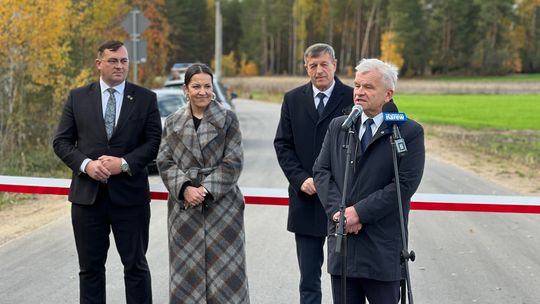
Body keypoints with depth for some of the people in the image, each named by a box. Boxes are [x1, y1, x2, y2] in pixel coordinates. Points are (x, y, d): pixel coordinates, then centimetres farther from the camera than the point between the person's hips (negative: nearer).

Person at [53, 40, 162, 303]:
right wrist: (86, 164, -12)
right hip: (87, 193, 1)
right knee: (90, 267, 9)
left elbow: (153, 142, -1)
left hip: (129, 193, -1)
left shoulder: (145, 99, 3)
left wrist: (125, 163, -15)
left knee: (135, 265, 6)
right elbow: (61, 141, 4)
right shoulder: (78, 97, 6)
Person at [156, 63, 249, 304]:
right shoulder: (173, 122, 8)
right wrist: (184, 188, -12)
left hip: (221, 203, -2)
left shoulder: (227, 119, 0)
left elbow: (233, 162, -5)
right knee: (187, 267, 5)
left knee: (223, 266, 0)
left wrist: (206, 189, -14)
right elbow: (165, 162, 4)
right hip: (184, 205, 2)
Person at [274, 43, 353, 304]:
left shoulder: (352, 99, -3)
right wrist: (301, 179, -8)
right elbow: (282, 144, 6)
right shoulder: (293, 99, 7)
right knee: (308, 280, 9)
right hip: (306, 201, 3)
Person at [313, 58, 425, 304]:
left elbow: (405, 184, -12)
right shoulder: (338, 127, 12)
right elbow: (321, 170, 7)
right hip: (341, 240, 4)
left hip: (382, 246, -4)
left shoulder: (410, 132, -4)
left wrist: (360, 211, -15)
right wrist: (337, 210, -10)